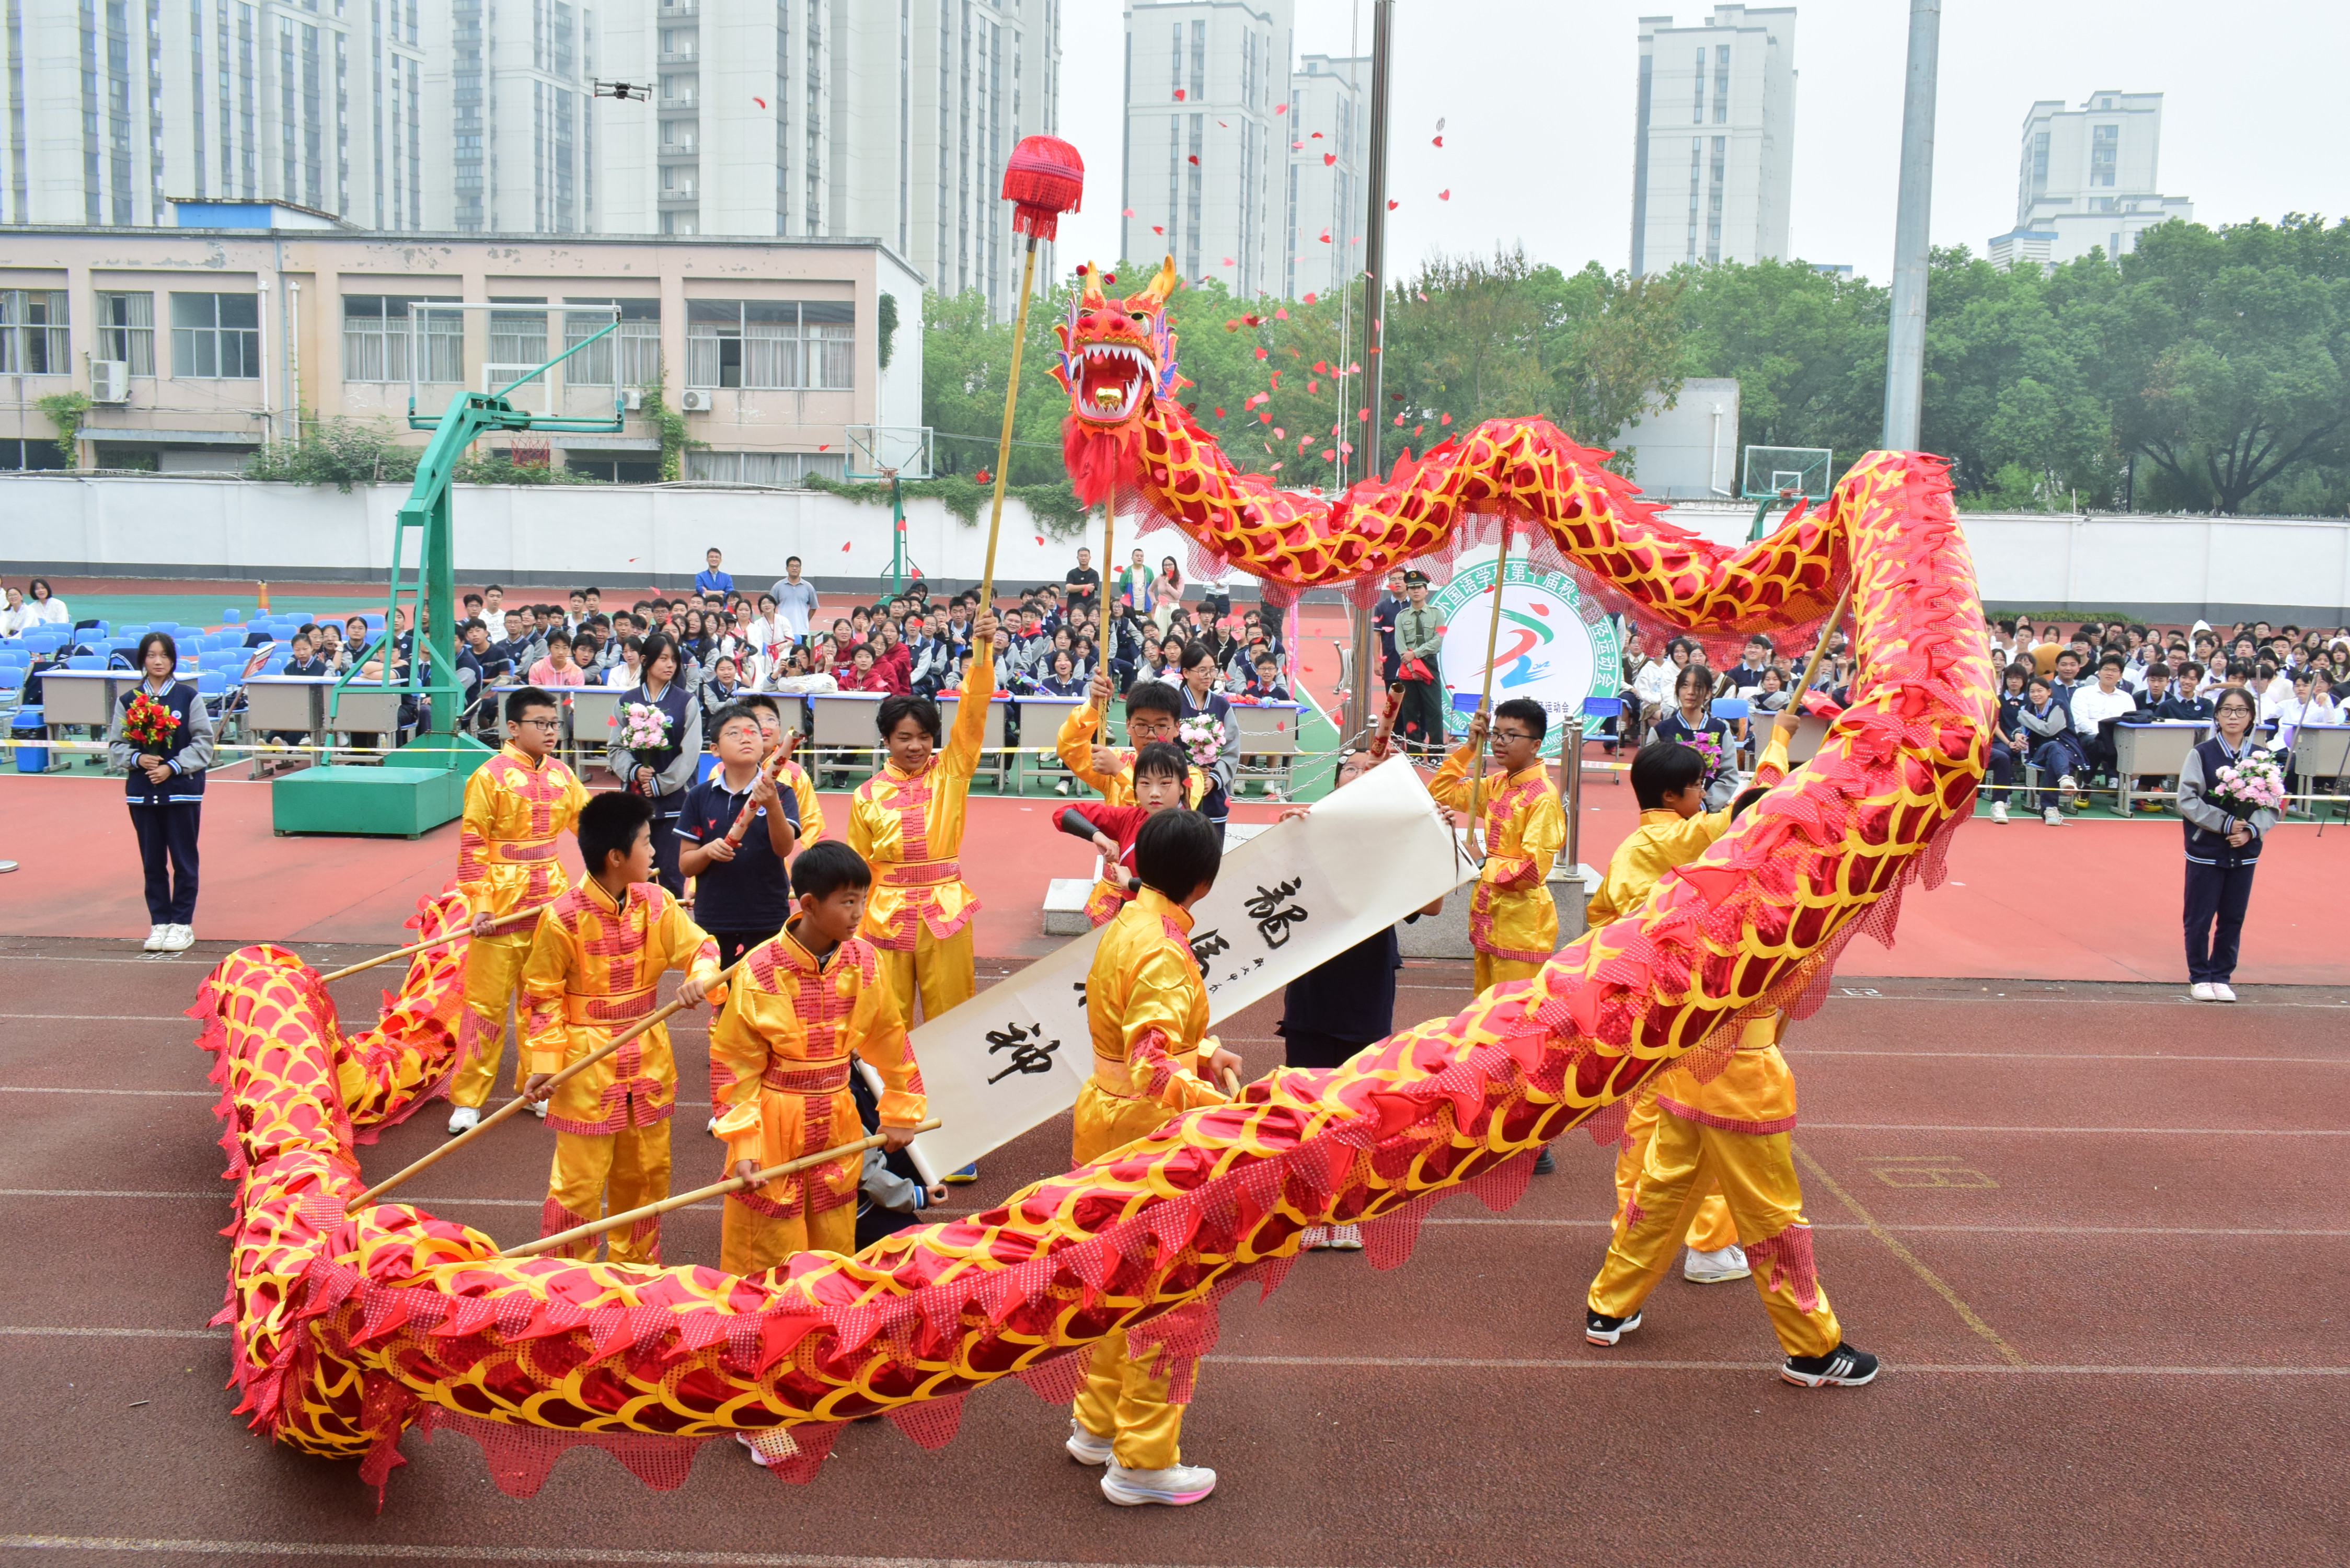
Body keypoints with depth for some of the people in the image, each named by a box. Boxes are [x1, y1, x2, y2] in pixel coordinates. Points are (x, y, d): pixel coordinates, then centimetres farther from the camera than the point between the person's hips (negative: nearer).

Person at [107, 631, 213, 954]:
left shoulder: (188, 697, -2)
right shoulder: (129, 700, 4)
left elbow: (203, 743, -3)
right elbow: (116, 746, 6)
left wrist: (173, 767, -12)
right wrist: (137, 759, -12)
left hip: (182, 790, -2)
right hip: (142, 791, 2)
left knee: (184, 860, 3)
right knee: (153, 862, 9)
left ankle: (182, 924, 11)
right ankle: (159, 923, 18)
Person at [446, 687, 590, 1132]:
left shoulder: (561, 775, 5)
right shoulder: (490, 776, -11)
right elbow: (472, 845, -11)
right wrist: (479, 904, -16)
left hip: (551, 902, 5)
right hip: (502, 906, -5)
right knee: (487, 1001, 0)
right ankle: (467, 1100, 10)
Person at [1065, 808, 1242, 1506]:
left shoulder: (1127, 925, 4)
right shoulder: (1164, 954, -25)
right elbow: (1154, 1070, -33)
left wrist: (1200, 1056, 11)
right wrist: (1230, 1110, -37)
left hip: (1104, 1112, 9)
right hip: (1145, 1134, -9)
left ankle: (1098, 1424, 37)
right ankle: (1142, 1462, 16)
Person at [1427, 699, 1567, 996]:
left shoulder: (1543, 797, -16)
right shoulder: (1496, 785, 8)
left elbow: (1533, 869, -20)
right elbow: (1442, 793, 17)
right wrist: (1469, 748, 7)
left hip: (1520, 919, -8)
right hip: (1489, 913, 9)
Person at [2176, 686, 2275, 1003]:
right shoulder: (2202, 754, -5)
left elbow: (2273, 806, 2)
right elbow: (2188, 801, -9)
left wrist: (2251, 830, -15)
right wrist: (2225, 822, -17)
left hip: (2243, 853, 2)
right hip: (2205, 851, -2)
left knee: (2233, 919, 8)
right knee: (2200, 919, 3)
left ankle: (2222, 977, 22)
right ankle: (2200, 977, 17)